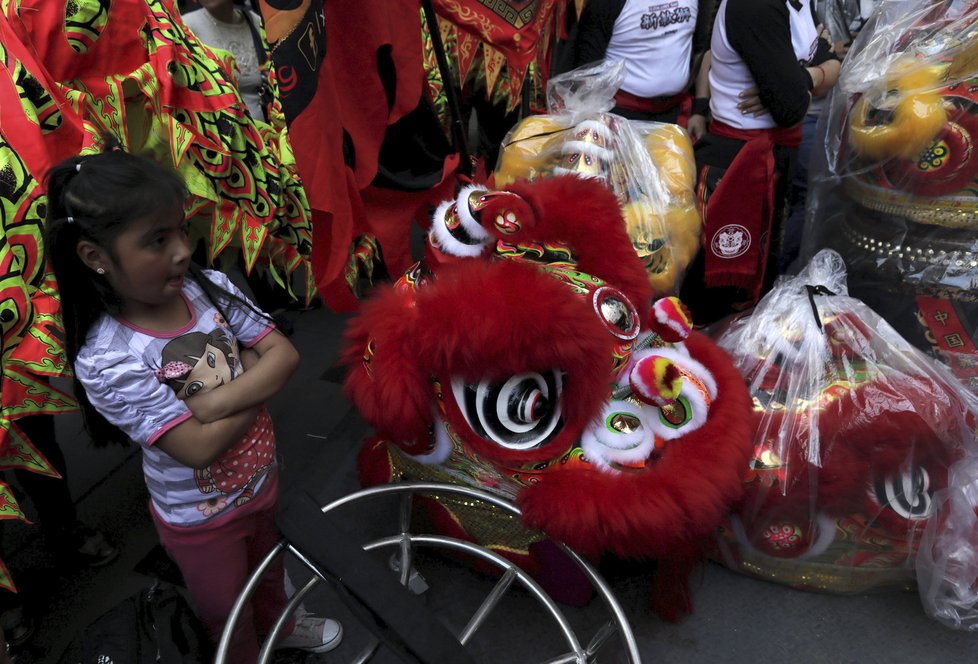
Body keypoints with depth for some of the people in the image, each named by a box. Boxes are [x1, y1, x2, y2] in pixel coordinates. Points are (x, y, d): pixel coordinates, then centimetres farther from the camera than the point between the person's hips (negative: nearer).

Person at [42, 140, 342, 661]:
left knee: (268, 566, 34)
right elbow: (200, 446, -32)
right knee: (229, 619, 22)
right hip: (202, 519, -5)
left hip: (262, 478, 5)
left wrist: (213, 401, -30)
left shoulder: (210, 286, -16)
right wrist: (256, 376, -21)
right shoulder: (106, 360, -30)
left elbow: (285, 355, -18)